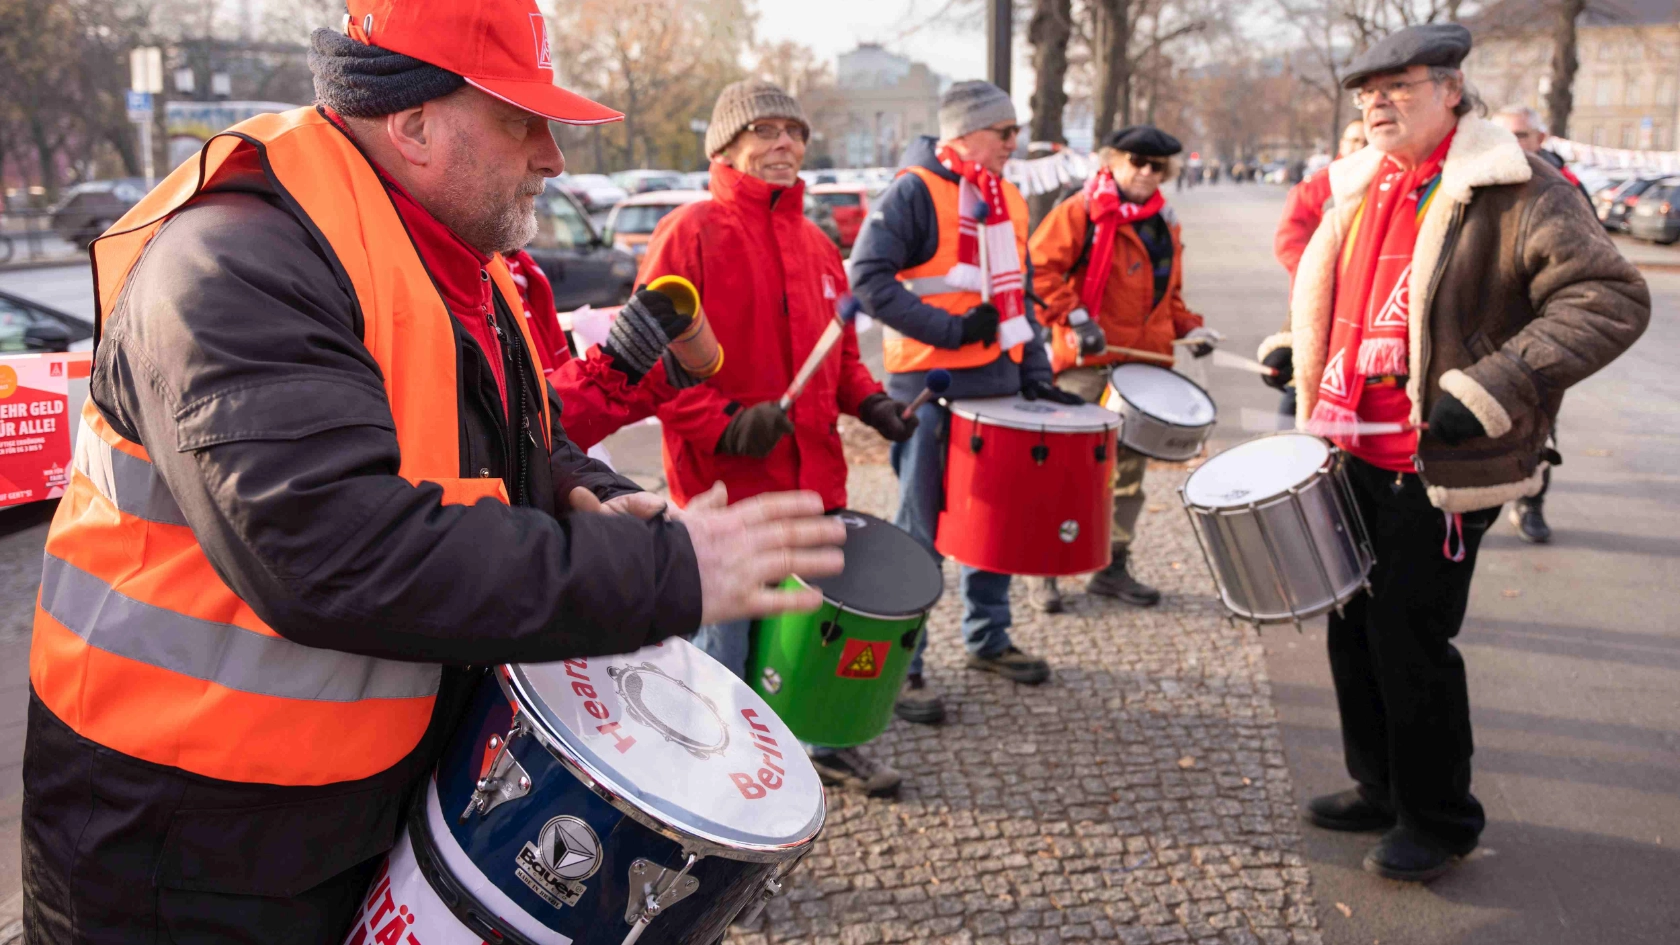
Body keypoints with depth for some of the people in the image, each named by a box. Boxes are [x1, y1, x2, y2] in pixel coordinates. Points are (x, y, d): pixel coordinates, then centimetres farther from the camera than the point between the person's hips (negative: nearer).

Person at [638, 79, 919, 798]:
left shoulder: (815, 244, 15)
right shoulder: (691, 234, -7)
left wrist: (868, 401, 5)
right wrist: (723, 426, -23)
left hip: (814, 475, 7)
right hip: (725, 483, -7)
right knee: (724, 638, 2)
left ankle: (830, 743, 38)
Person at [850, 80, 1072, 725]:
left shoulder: (1010, 201, 15)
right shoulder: (915, 193, -8)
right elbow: (867, 277, -16)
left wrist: (1036, 374, 12)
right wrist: (950, 329, -19)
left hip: (998, 382, 7)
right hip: (931, 387, -7)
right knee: (922, 532, -1)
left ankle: (988, 638, 33)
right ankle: (901, 667, 9)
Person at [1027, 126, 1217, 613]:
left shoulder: (1165, 223, 16)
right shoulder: (1080, 211, -6)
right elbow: (1038, 268, -12)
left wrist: (1190, 327, 9)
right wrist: (1073, 318, -20)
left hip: (1145, 362, 7)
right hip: (1086, 362, -7)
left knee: (1129, 469, 12)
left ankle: (1114, 568, 23)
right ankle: (1046, 571, 5)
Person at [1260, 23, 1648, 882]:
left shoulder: (1513, 190, -14)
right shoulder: (1362, 188, 9)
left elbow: (1613, 299, -21)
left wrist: (1491, 389, -28)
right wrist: (1301, 350, 12)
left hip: (1442, 467, -7)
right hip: (1360, 451, 7)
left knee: (1408, 641, -1)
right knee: (1354, 625, 14)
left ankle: (1439, 822, 19)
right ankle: (1380, 789, 33)